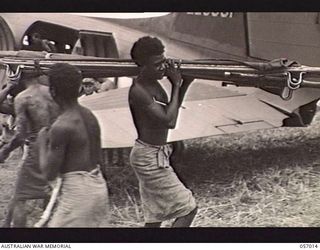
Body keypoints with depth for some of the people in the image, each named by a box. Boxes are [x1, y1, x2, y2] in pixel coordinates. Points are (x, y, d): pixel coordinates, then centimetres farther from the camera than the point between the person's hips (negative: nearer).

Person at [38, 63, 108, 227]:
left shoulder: (61, 127, -19)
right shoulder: (90, 116, 7)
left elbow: (50, 174, -13)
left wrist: (42, 143, 0)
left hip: (78, 190, -9)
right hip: (98, 186, 9)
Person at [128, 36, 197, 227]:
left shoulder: (153, 83, 5)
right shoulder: (139, 91, -23)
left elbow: (170, 110, 19)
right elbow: (170, 121, -26)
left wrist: (185, 84, 7)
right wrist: (176, 85, -17)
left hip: (155, 156, 9)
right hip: (150, 158, -9)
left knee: (155, 215, 18)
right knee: (188, 208, -4)